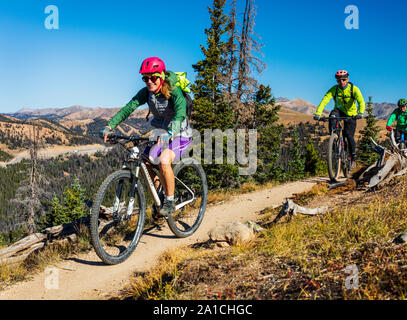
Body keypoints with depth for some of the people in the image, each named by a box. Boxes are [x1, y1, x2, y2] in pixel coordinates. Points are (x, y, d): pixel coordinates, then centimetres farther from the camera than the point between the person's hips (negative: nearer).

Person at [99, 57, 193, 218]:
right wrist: (109, 126, -30)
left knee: (163, 161, -32)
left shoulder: (174, 92, -22)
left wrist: (169, 133, -58)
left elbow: (180, 115, -39)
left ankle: (170, 202, -13)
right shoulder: (146, 92, -6)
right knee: (143, 163, -11)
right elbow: (128, 108, -15)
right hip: (161, 134, 6)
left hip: (180, 135, -6)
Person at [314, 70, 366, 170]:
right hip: (339, 111, 1)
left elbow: (361, 101, -30)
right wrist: (318, 113, -42)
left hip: (351, 114, -1)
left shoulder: (354, 89, -17)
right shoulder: (334, 89, -14)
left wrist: (360, 113, -50)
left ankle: (353, 158, 8)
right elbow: (324, 100, -26)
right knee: (332, 116, -35)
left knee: (349, 135, -10)